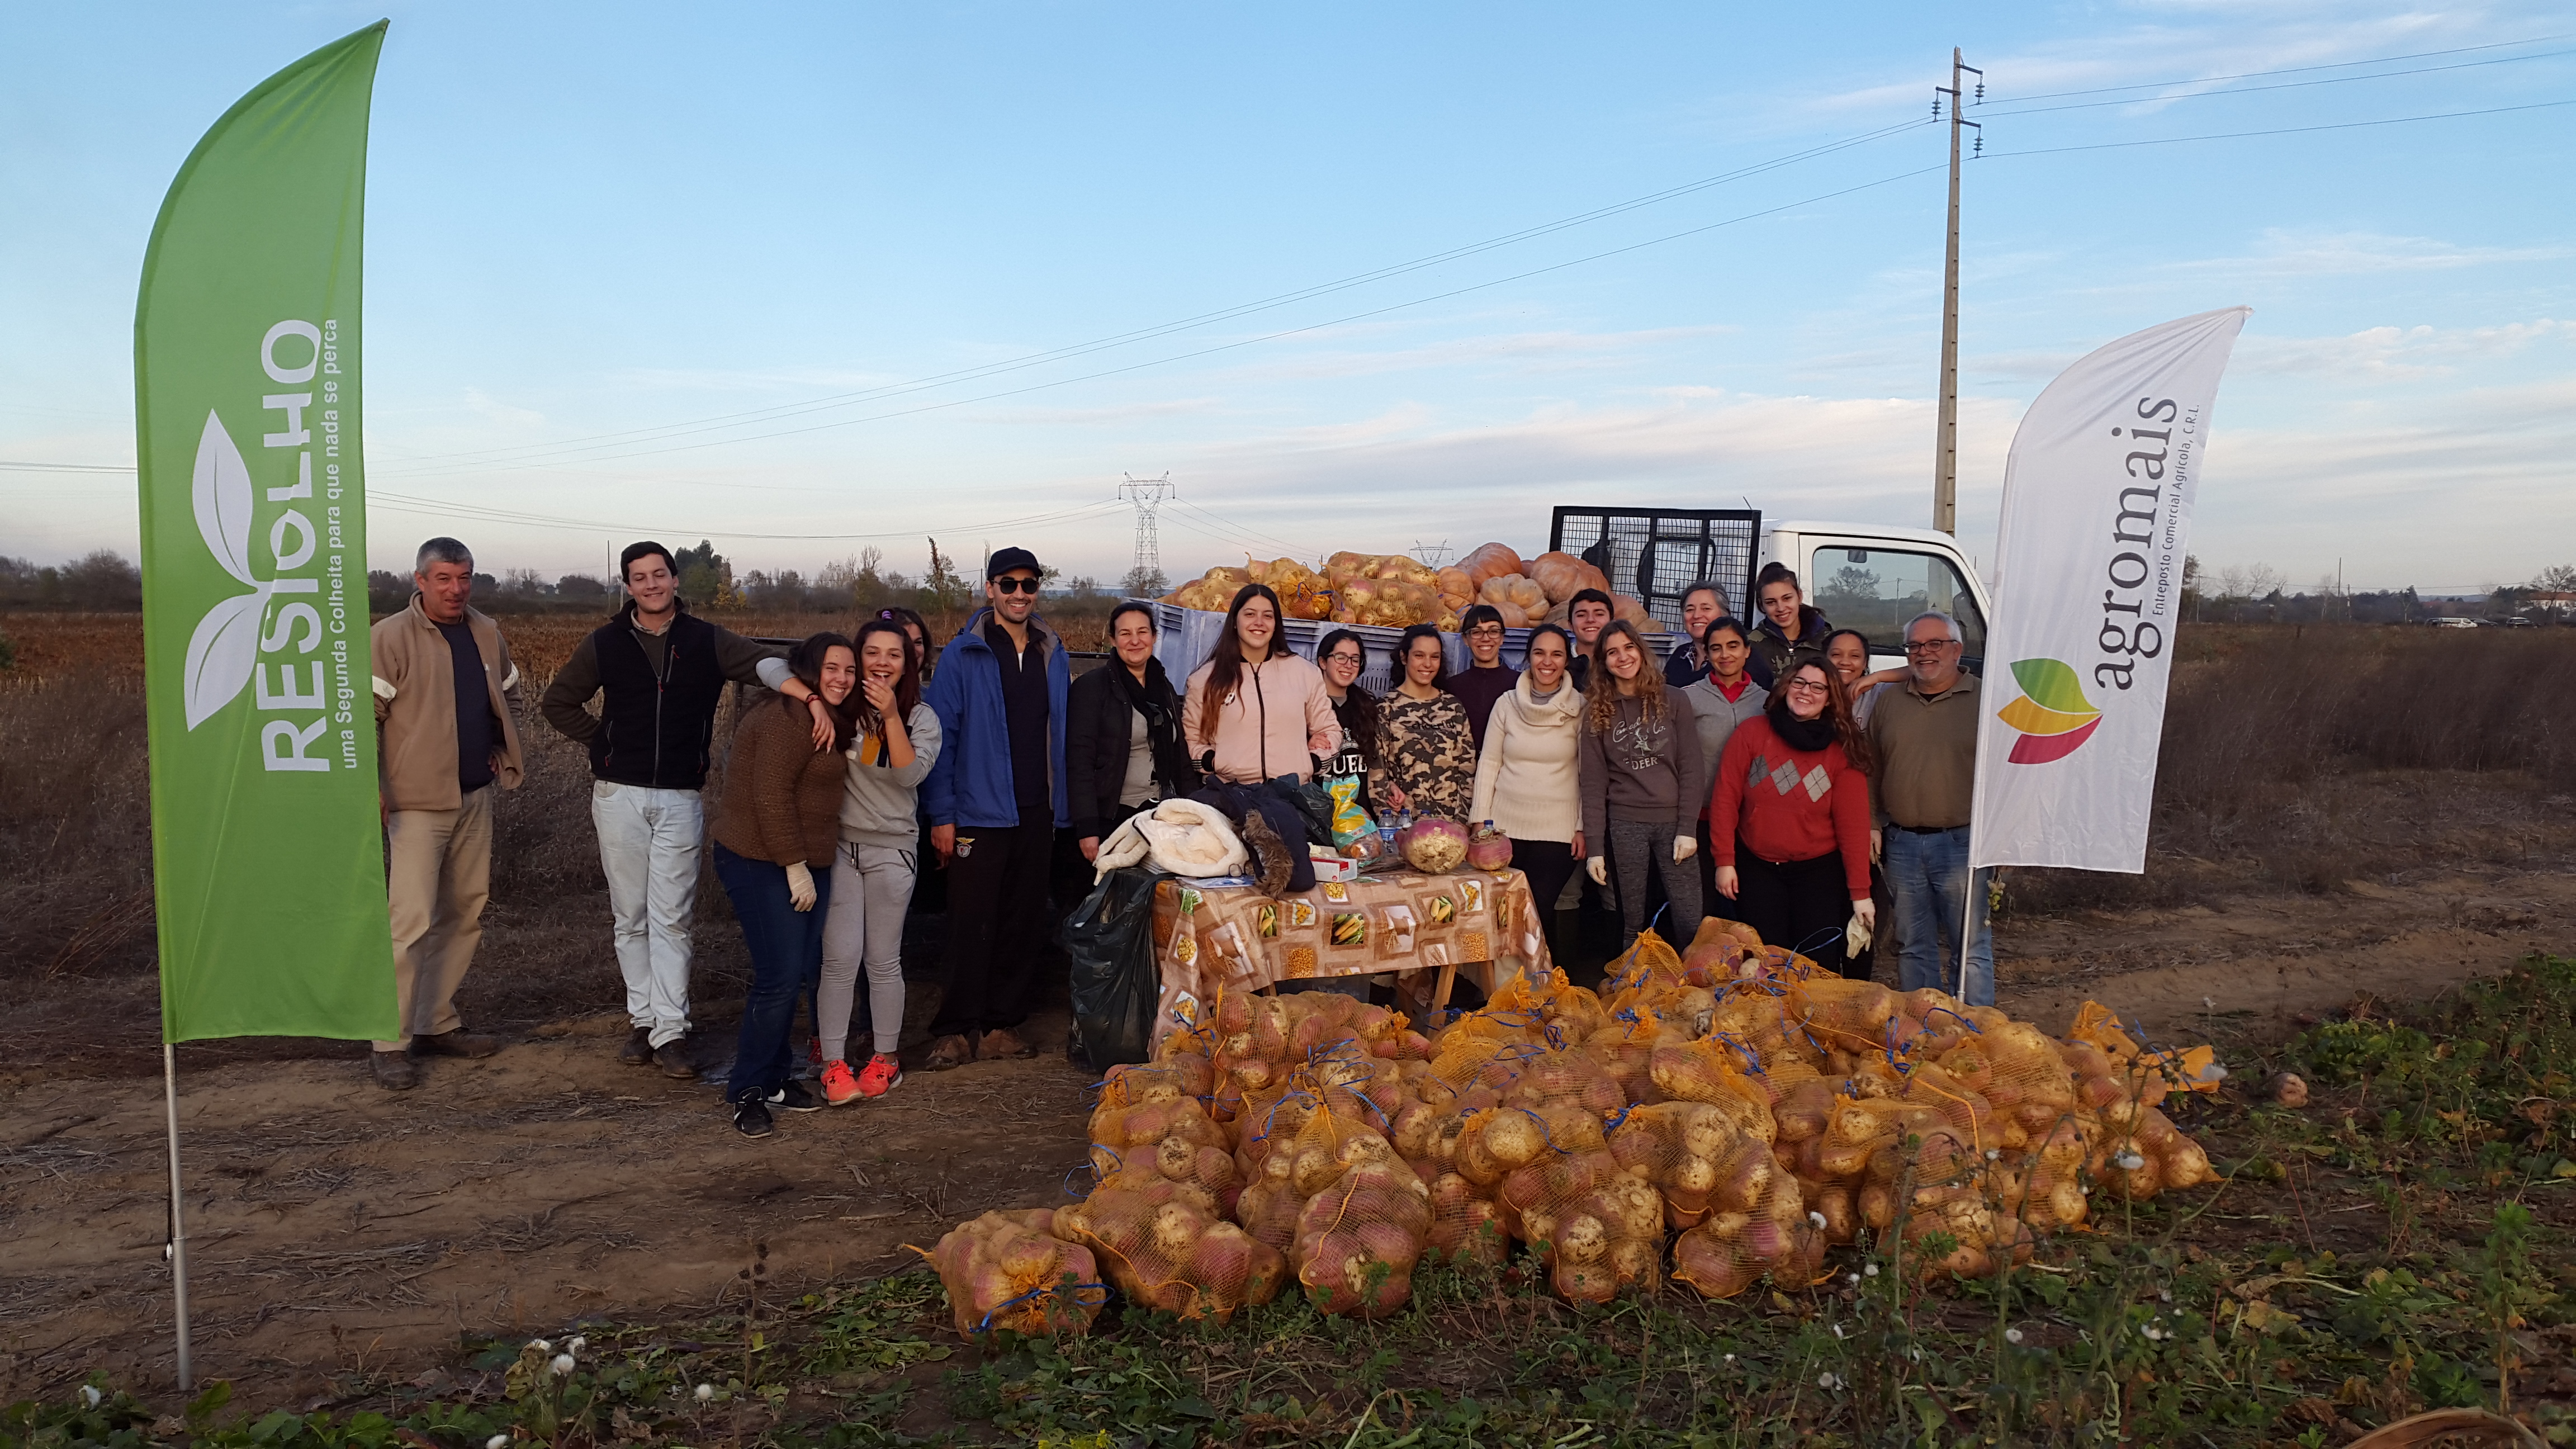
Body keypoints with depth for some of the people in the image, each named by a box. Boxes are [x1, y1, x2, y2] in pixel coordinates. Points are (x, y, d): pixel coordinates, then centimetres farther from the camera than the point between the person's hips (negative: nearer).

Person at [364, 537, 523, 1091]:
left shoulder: (487, 634, 9)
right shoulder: (389, 638, -10)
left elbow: (508, 696, 25)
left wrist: (501, 749, 12)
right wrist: (371, 797, -16)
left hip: (475, 797, 7)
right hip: (417, 802, -7)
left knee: (464, 915, 12)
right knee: (410, 921, -10)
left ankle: (437, 1023, 24)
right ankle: (389, 1045, -3)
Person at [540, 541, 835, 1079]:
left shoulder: (706, 641, 0)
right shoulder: (605, 643, 4)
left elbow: (766, 663, -17)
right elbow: (558, 702, 15)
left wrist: (812, 699, -35)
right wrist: (604, 742, 3)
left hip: (681, 798, -1)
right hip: (620, 795, 1)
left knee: (671, 920, -2)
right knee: (631, 917, 7)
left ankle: (670, 1032, 0)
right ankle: (644, 1019, 18)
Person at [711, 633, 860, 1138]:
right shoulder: (791, 718, -16)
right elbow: (770, 796, -22)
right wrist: (796, 867, -20)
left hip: (803, 864, 10)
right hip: (761, 864, -10)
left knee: (800, 974, 10)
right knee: (781, 978, -10)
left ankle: (772, 1078, 23)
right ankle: (747, 1091, 4)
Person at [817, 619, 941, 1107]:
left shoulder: (921, 717, 2)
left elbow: (910, 775, -13)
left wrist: (891, 716, -21)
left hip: (892, 850, 1)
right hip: (839, 846, -1)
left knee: (884, 959, 6)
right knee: (839, 957, -5)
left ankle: (886, 1057, 20)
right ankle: (834, 1063, 4)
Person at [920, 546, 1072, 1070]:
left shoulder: (1053, 655, 11)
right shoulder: (962, 656, -4)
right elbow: (940, 736, -6)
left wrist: (1063, 806, 9)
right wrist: (941, 815, -11)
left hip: (1037, 813, 5)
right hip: (979, 812, -5)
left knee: (1025, 923, 9)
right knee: (972, 924, -4)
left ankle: (1002, 1024, 19)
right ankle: (955, 1031, 6)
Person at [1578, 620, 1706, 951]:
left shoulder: (1674, 700, 4)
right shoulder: (1597, 712, 7)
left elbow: (1692, 769, 2)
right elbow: (1594, 783, 4)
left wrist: (1687, 830, -6)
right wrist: (1594, 848, -2)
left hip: (1672, 821, -1)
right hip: (1624, 826, 1)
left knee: (1690, 924, -7)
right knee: (1632, 924, 4)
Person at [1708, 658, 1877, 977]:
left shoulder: (1844, 750, -4)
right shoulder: (1752, 733, -5)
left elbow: (1853, 822, -6)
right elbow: (1725, 798, -4)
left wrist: (1860, 892, -8)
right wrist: (1725, 861, -7)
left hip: (1819, 871, 0)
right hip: (1757, 869, 0)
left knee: (1821, 964, 1)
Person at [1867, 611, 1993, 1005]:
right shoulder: (1888, 703, 12)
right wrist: (1872, 824, 7)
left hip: (1961, 843, -4)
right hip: (1901, 844, 4)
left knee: (1970, 949, -2)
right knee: (1913, 947, 12)